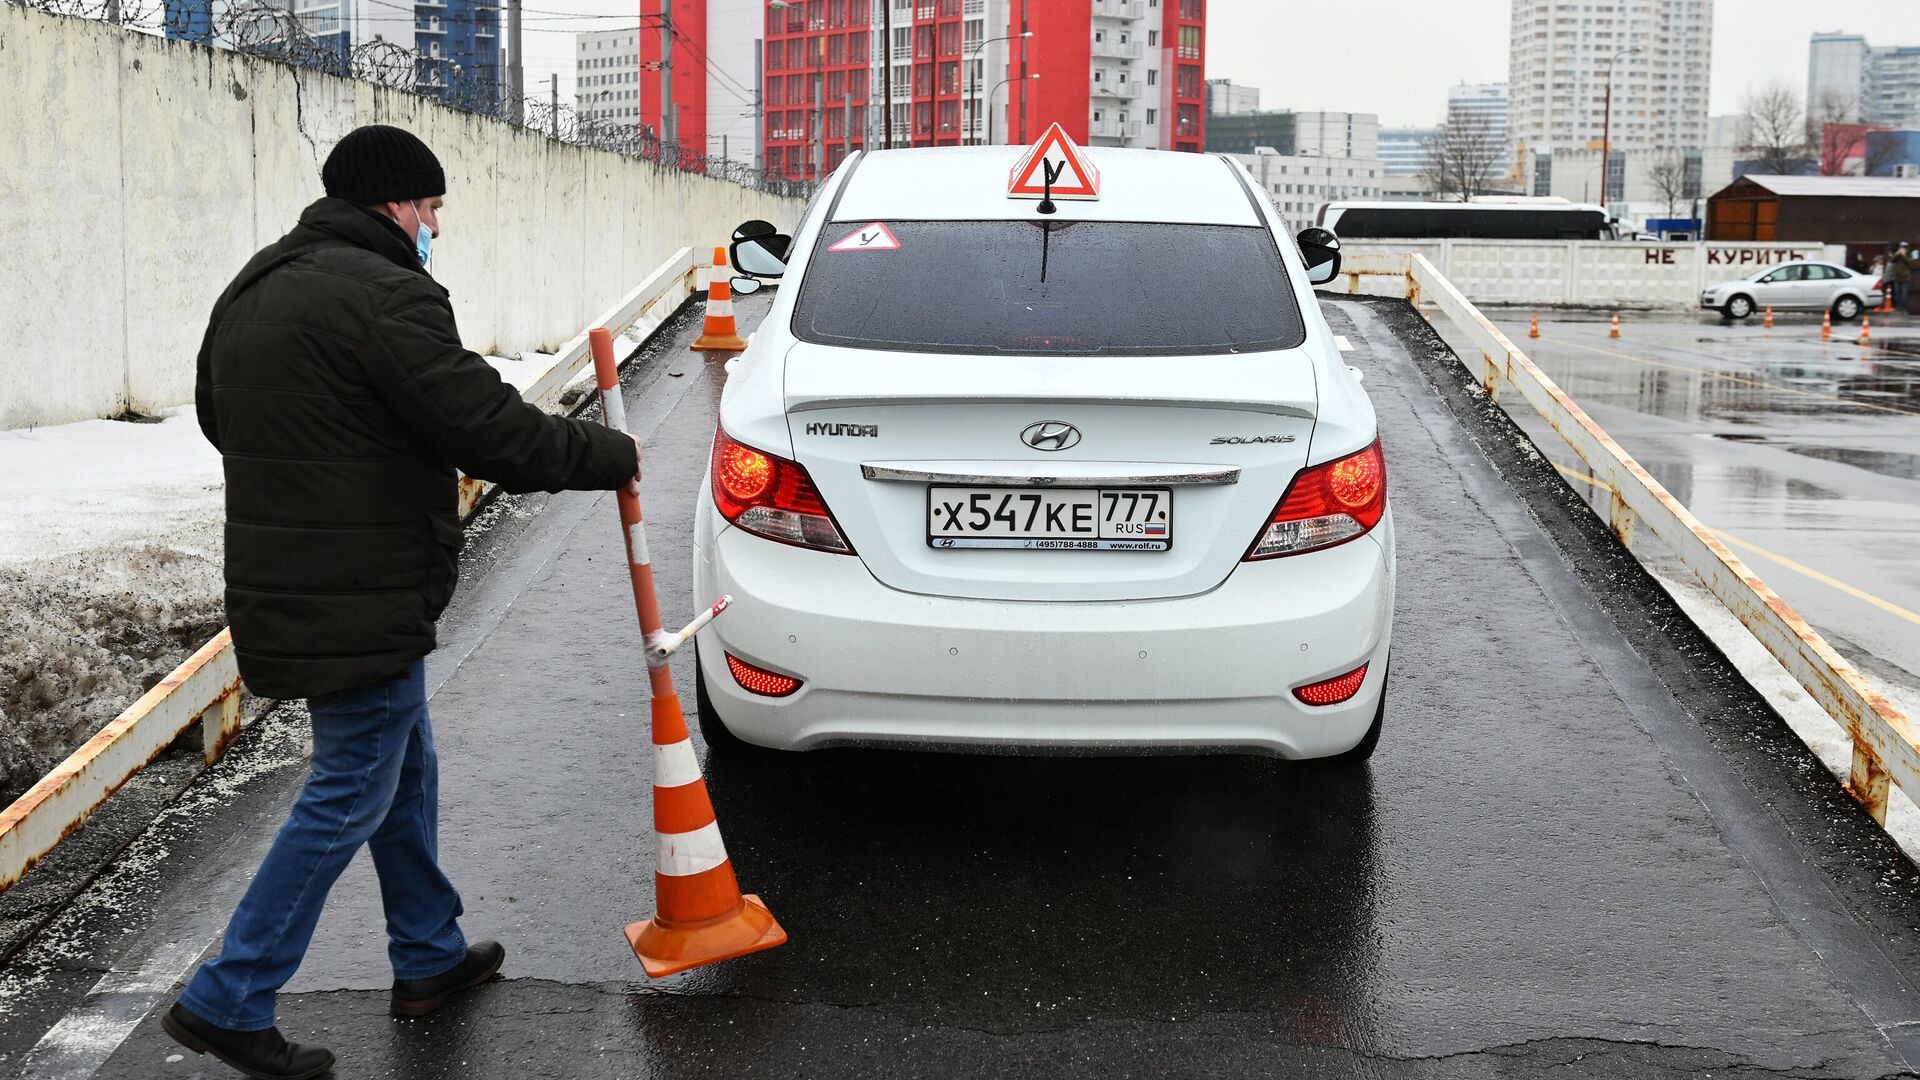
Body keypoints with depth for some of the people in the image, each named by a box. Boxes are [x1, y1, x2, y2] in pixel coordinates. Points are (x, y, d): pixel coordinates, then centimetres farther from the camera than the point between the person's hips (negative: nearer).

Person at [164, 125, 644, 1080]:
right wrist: (613, 456, -7)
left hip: (283, 587, 10)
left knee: (405, 768, 21)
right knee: (351, 798, 0)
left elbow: (216, 413, 25)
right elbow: (491, 429, -21)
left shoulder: (255, 289, 13)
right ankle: (227, 1002, 6)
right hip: (361, 605, -10)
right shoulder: (386, 295, -18)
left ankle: (429, 956, 33)